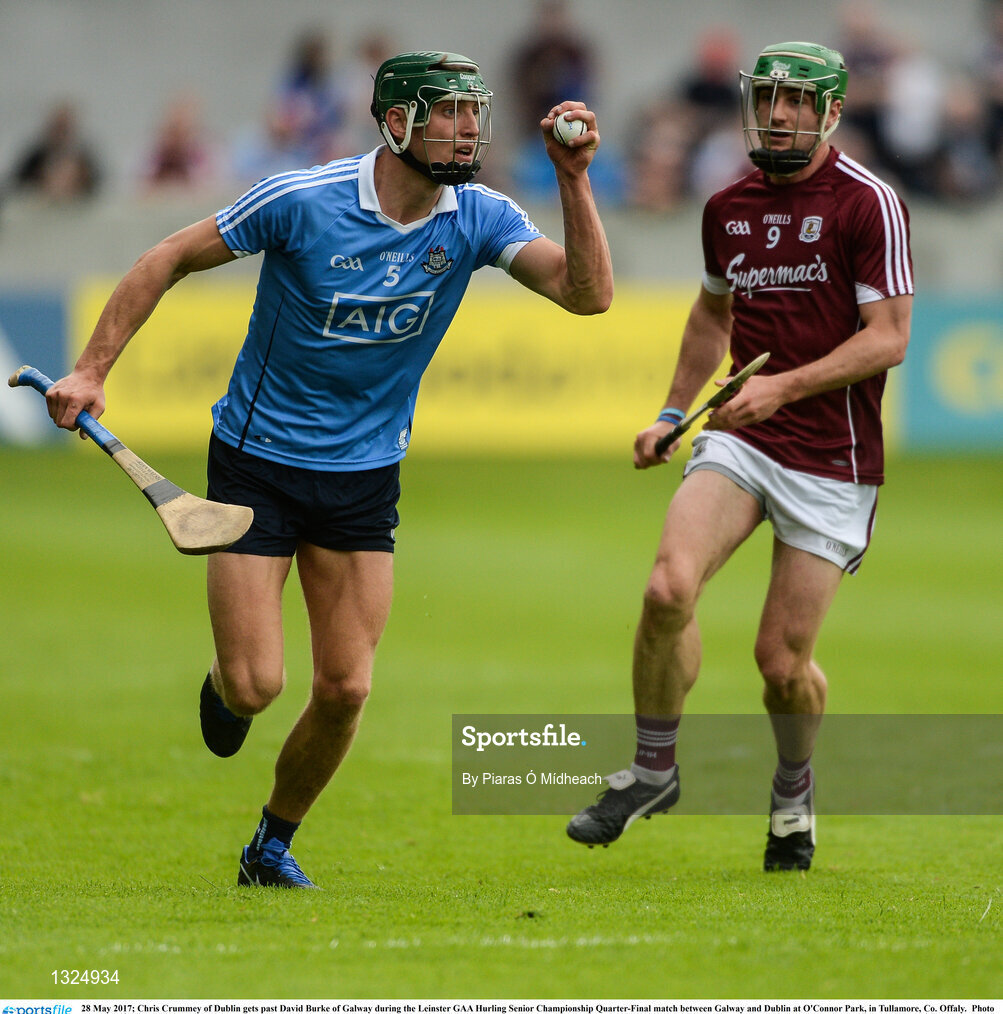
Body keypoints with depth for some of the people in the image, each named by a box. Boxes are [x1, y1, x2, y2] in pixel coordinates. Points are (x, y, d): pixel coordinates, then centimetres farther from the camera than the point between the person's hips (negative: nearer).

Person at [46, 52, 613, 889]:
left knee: (346, 690, -2)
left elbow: (587, 292, -18)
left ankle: (272, 846, 22)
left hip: (366, 475, 3)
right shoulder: (302, 201, -18)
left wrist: (575, 181, -29)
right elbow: (171, 260, -7)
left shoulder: (479, 219, -7)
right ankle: (223, 685, 30)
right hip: (257, 462, -3)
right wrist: (91, 371, -12)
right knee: (256, 686, -10)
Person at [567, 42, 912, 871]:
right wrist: (672, 411, 21)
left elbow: (888, 338, -12)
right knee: (669, 587, -21)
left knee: (783, 661, -1)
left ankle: (795, 788, 30)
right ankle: (654, 769, -3)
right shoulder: (729, 208, 10)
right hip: (739, 439, 4)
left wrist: (784, 385, -21)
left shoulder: (868, 203, -8)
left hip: (831, 457, -4)